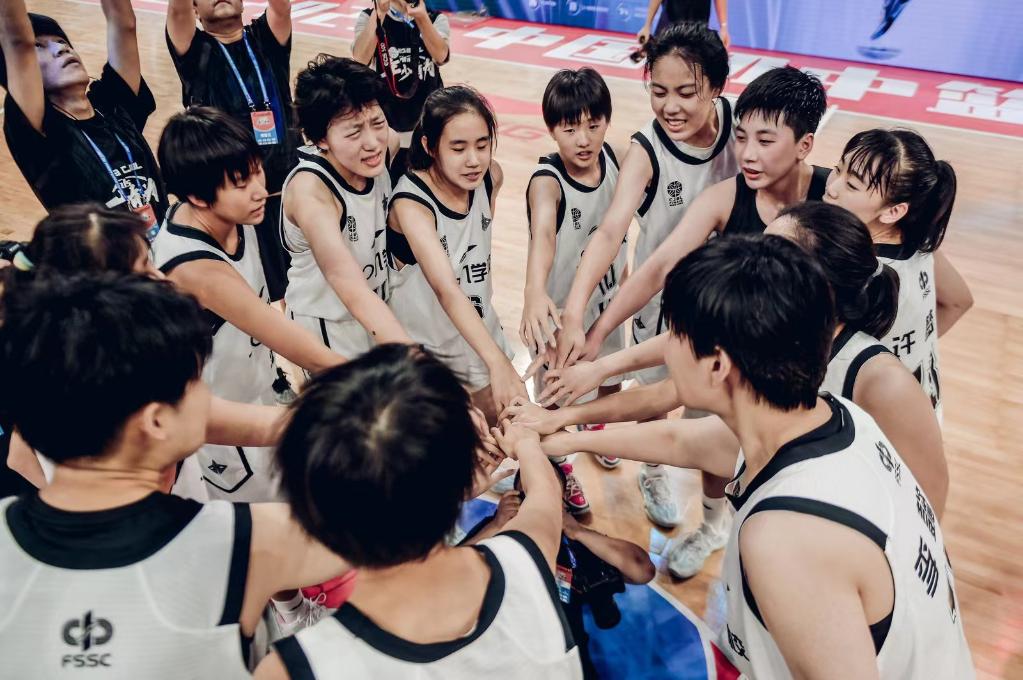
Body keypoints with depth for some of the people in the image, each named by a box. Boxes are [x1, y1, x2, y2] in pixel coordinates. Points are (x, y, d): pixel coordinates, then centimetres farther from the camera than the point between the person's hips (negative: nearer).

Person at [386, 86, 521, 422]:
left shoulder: (491, 177, -10)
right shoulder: (411, 203, -28)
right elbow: (446, 288, -41)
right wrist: (496, 361, -51)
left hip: (479, 333, 6)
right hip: (424, 349, -5)